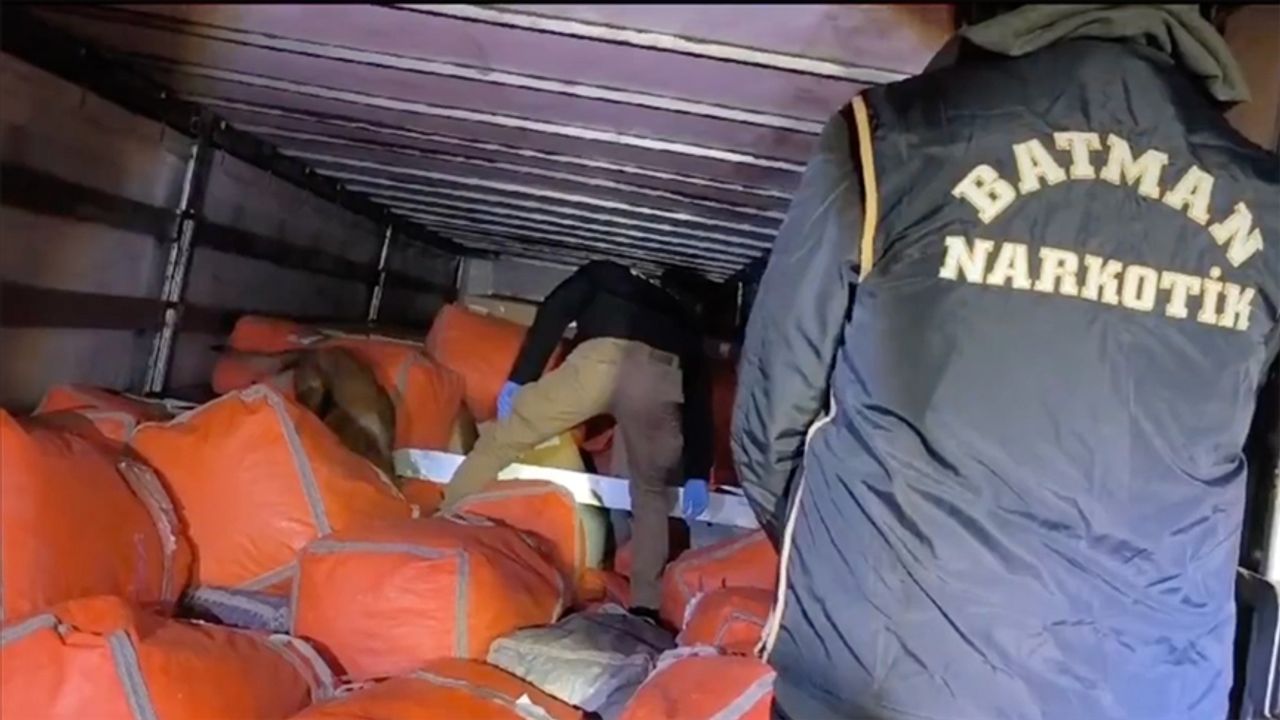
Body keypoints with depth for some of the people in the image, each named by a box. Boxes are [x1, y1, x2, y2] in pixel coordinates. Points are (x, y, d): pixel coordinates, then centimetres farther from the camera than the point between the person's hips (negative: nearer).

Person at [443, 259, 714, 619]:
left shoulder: (604, 273, 38)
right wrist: (697, 474, 23)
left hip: (604, 358, -2)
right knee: (651, 492, 22)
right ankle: (647, 605, 14)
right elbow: (700, 395, 29)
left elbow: (554, 311, 17)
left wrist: (519, 378, 11)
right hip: (664, 374, 2)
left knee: (504, 436, 12)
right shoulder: (684, 315, 41)